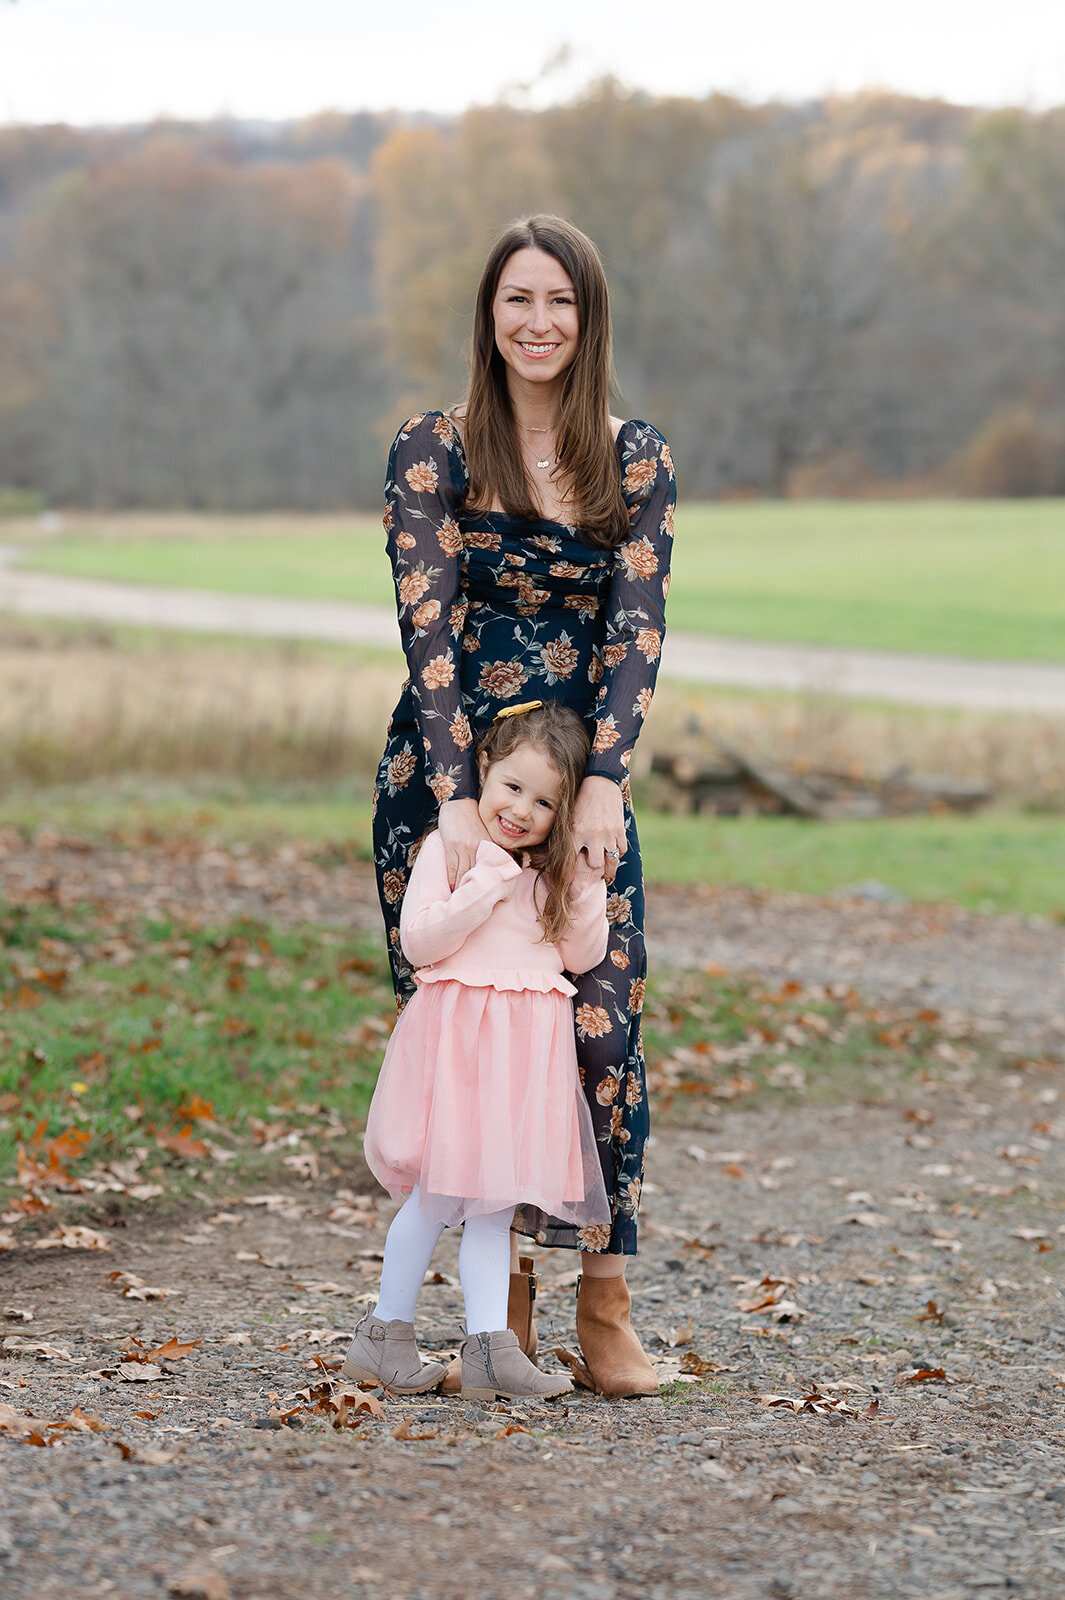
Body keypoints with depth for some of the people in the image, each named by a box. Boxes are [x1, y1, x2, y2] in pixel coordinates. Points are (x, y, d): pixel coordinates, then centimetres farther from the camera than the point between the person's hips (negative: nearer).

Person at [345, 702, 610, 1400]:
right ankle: (386, 1333, 9)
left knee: (495, 1197, 5)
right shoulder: (449, 849, -3)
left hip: (530, 1048, 5)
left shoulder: (562, 868, 12)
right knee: (440, 1192, -4)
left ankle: (489, 1347, 4)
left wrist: (588, 883, -4)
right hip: (456, 1034, -4)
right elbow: (420, 942, -12)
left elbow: (583, 956, 7)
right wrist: (489, 881, -17)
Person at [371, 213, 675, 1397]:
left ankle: (606, 1311, -2)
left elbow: (637, 631, -4)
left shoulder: (637, 463, 4)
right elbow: (428, 626, -9)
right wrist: (459, 798, -20)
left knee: (601, 1025, -9)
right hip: (444, 778, -1)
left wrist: (603, 782, -19)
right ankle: (503, 1307, 11)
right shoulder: (433, 450, -1)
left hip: (584, 780, 1)